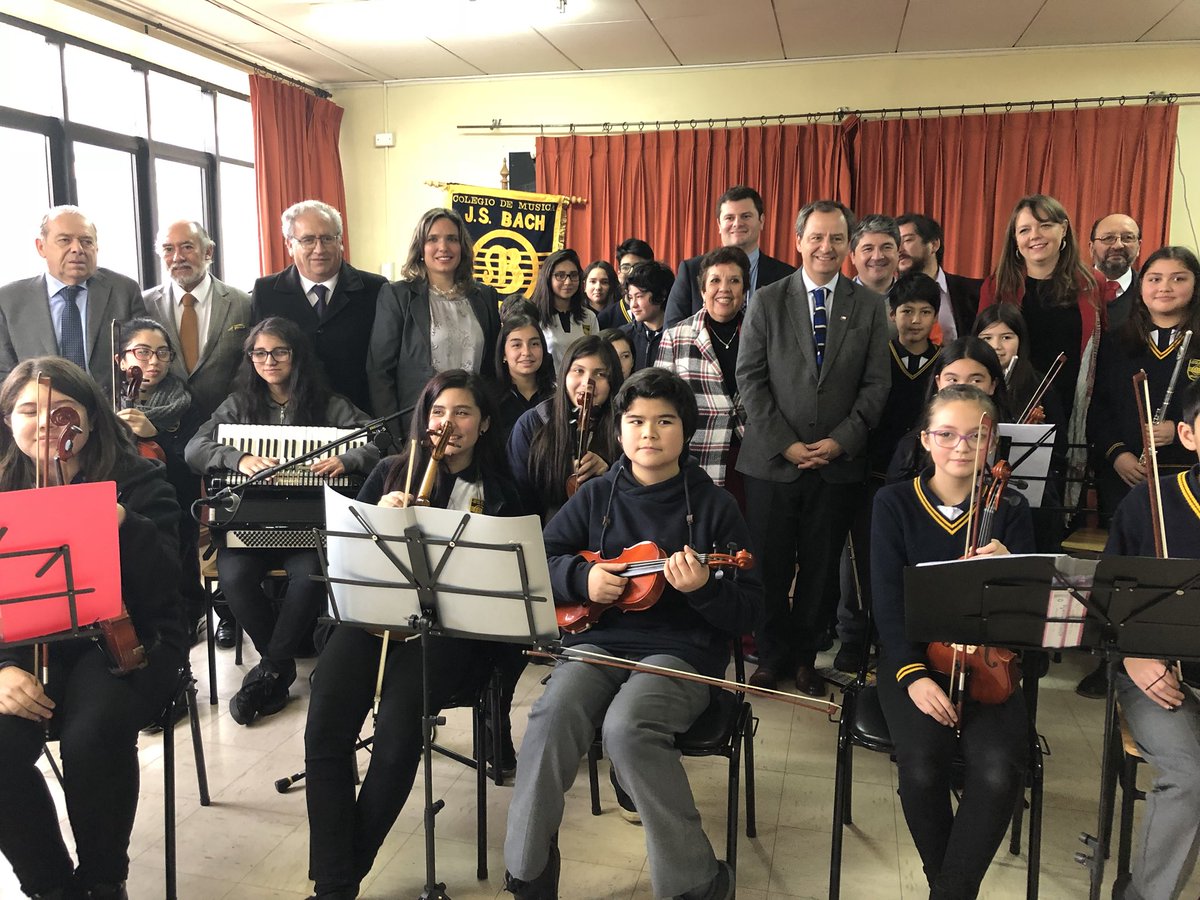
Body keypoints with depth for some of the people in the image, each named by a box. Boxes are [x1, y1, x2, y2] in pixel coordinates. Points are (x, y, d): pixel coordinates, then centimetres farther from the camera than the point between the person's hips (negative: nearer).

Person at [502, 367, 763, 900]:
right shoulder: (596, 497, 11)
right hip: (598, 640, 3)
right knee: (552, 716, -27)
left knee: (627, 726, -32)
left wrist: (703, 590, -20)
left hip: (681, 650, -3)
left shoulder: (713, 506, 3)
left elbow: (748, 614, 0)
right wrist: (582, 578, -7)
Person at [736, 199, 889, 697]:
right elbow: (750, 378, -3)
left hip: (839, 464, 1)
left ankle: (805, 655, 28)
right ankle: (772, 655, 24)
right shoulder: (768, 301, 3)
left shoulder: (869, 306, 6)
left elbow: (876, 384, 2)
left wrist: (841, 440, -10)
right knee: (770, 565, 6)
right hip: (772, 460, -1)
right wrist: (785, 444, -11)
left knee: (822, 566, 10)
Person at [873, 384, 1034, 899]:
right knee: (922, 765, -26)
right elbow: (889, 603, -6)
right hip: (912, 658, -1)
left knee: (999, 769, -26)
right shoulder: (894, 504, -1)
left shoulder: (1010, 511, 2)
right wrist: (913, 675, -19)